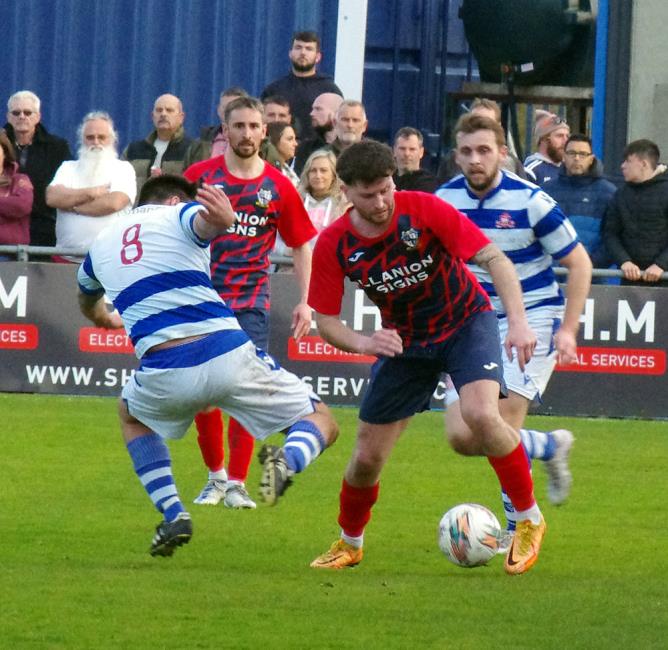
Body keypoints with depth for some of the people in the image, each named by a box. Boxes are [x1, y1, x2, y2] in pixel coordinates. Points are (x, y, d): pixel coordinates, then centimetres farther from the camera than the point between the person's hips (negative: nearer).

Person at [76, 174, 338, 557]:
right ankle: (288, 461, -25)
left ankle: (173, 514, 16)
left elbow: (88, 303, 47)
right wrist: (225, 219, -41)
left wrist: (105, 320, 70)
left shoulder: (103, 243, 24)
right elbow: (205, 221, -17)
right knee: (320, 423, 12)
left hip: (165, 373, 3)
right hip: (228, 356, -3)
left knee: (132, 416, 37)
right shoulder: (178, 215, 11)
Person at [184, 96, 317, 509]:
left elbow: (302, 244, 9)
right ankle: (216, 475, 19)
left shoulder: (278, 187, 1)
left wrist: (305, 302, 3)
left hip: (250, 301, 0)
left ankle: (237, 483, -2)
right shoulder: (201, 176, 0)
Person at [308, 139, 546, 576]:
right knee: (367, 457, 2)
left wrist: (519, 322, -36)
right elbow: (326, 321, -9)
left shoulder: (424, 210, -24)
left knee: (481, 414, -30)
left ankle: (530, 519, -10)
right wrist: (364, 343, -31)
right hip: (404, 340, 3)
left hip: (466, 322, -3)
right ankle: (349, 543, 31)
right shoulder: (334, 245, -16)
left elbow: (494, 259, -23)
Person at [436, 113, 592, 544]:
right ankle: (551, 447, 20)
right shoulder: (444, 201, -2)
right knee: (463, 437, -7)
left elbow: (579, 263, -6)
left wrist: (568, 330, -11)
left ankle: (519, 528, -2)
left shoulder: (529, 201, -14)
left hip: (533, 318, -5)